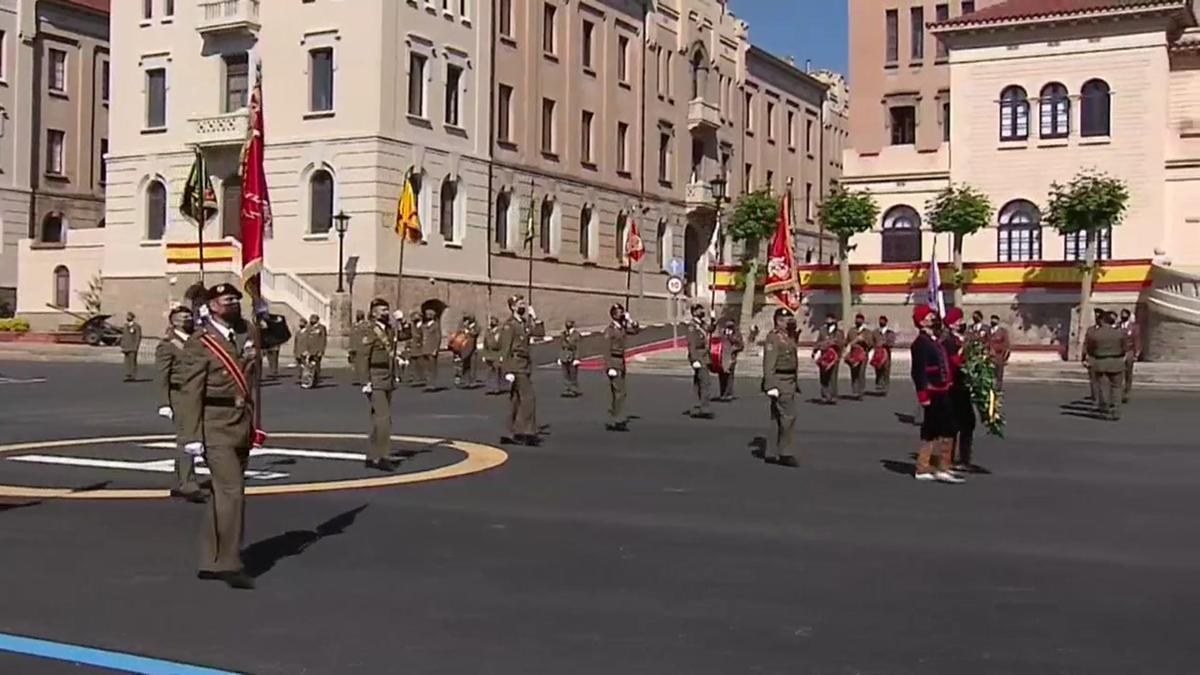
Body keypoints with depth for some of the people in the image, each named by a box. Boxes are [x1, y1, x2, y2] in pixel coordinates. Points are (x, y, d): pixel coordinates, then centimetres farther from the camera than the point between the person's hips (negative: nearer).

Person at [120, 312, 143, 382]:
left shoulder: (137, 326, -4)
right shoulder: (125, 326, 17)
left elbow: (138, 337, -8)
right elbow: (123, 336, 20)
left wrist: (136, 347, -14)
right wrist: (122, 346, 13)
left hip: (133, 348, -6)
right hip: (126, 347, 6)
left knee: (133, 361, -8)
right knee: (127, 362, 4)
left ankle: (133, 377, -6)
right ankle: (128, 376, 6)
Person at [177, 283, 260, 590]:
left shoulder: (245, 334, 11)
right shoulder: (200, 344, -8)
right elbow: (191, 393, -13)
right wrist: (192, 436, -17)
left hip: (242, 427, 7)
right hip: (217, 429, -7)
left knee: (222, 495, 13)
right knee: (233, 492, -13)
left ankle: (211, 562, 22)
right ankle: (229, 563, -6)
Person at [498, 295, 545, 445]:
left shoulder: (524, 324, 14)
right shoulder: (509, 325, -12)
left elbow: (540, 332, 14)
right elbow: (505, 350, -16)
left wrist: (534, 317, 7)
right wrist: (508, 371, -21)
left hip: (524, 366, 9)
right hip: (516, 366, -9)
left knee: (516, 400, 10)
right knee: (528, 398, -12)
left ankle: (512, 434, 15)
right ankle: (527, 432, -10)